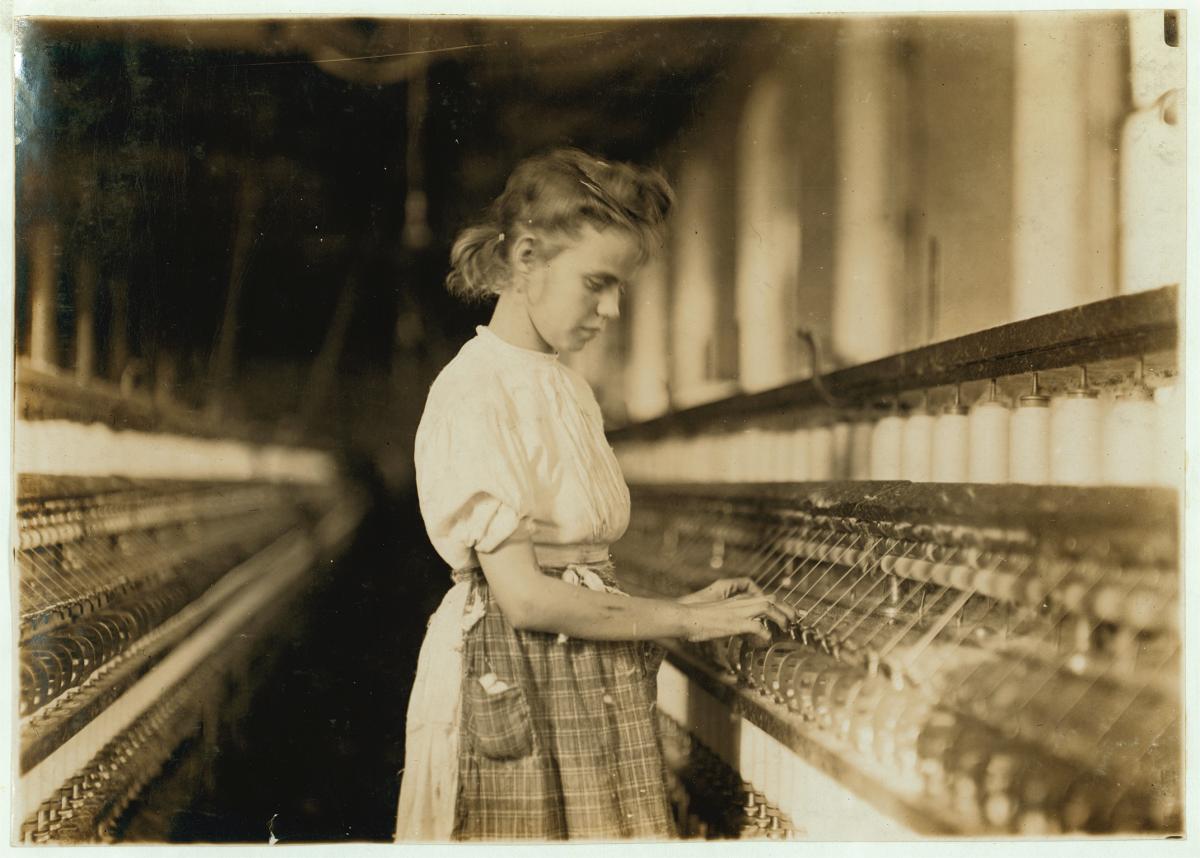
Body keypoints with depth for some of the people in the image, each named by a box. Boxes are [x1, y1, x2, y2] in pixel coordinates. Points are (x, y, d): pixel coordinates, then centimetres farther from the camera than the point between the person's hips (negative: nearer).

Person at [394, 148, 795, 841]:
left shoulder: (569, 388, 12)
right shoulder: (474, 392, -13)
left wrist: (679, 605, -1)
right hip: (516, 698, -7)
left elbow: (582, 567, 11)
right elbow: (525, 595, -18)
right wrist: (684, 620, -12)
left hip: (598, 693, 7)